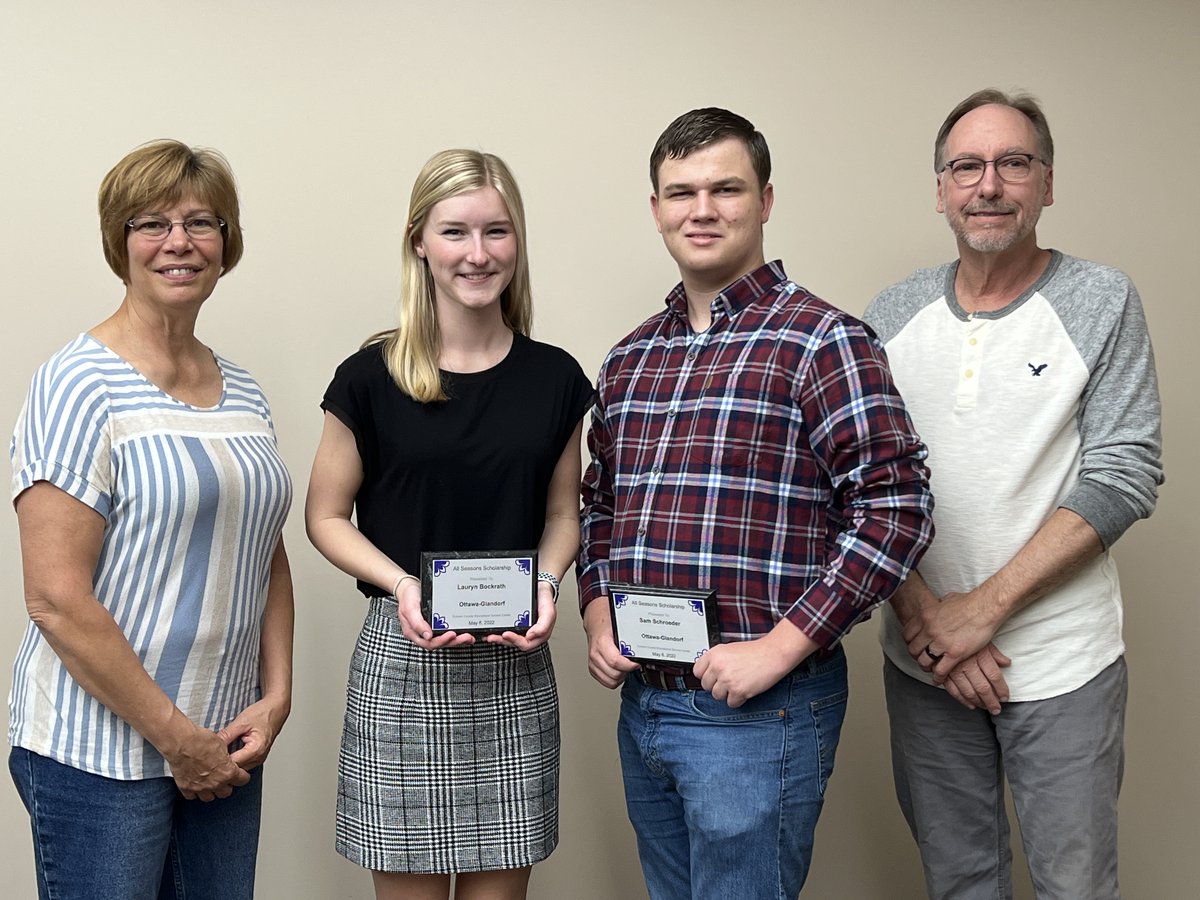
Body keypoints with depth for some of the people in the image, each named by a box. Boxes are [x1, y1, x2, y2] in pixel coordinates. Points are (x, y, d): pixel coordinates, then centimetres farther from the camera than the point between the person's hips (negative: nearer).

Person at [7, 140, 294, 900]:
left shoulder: (241, 390, 10)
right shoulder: (79, 385, -12)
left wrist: (274, 701, 2)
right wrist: (178, 738, -13)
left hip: (225, 750, 6)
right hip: (99, 754, -6)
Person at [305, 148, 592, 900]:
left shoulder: (554, 378, 4)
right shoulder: (372, 378, -4)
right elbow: (326, 515, 3)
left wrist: (546, 583, -6)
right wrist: (402, 585, -13)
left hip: (516, 667, 2)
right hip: (403, 663, -2)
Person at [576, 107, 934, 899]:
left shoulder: (822, 342, -10)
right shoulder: (631, 358, 11)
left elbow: (898, 509, -16)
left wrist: (779, 648, -19)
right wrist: (598, 618, 4)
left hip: (760, 711, -6)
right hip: (641, 704, 7)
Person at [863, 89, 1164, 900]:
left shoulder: (1102, 303, -5)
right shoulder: (894, 314, 4)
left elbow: (1123, 481, -11)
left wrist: (983, 608, -16)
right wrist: (921, 613, -12)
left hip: (1062, 669, -2)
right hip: (922, 664, 3)